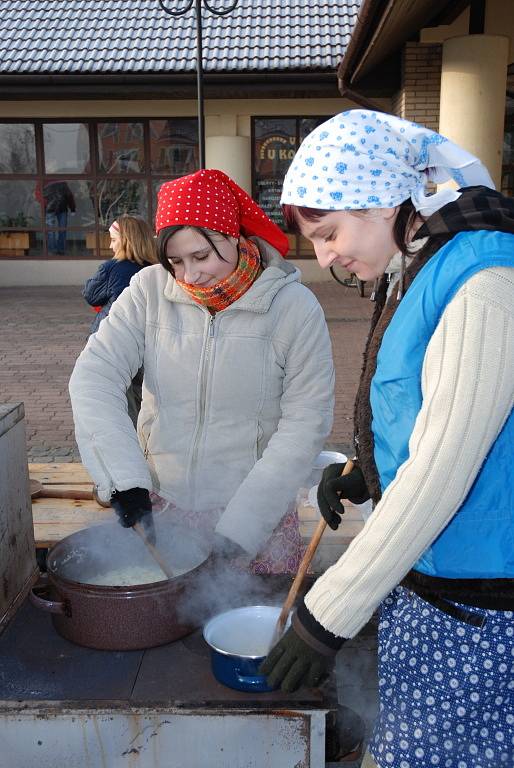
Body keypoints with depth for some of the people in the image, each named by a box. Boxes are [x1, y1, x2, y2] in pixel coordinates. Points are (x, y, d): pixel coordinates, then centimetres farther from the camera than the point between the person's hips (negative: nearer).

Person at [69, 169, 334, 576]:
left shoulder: (293, 305, -12)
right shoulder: (150, 290, -6)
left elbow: (306, 421, -12)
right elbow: (94, 376, -10)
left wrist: (240, 527, -17)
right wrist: (126, 479, -23)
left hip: (258, 515, -1)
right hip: (160, 503, 2)